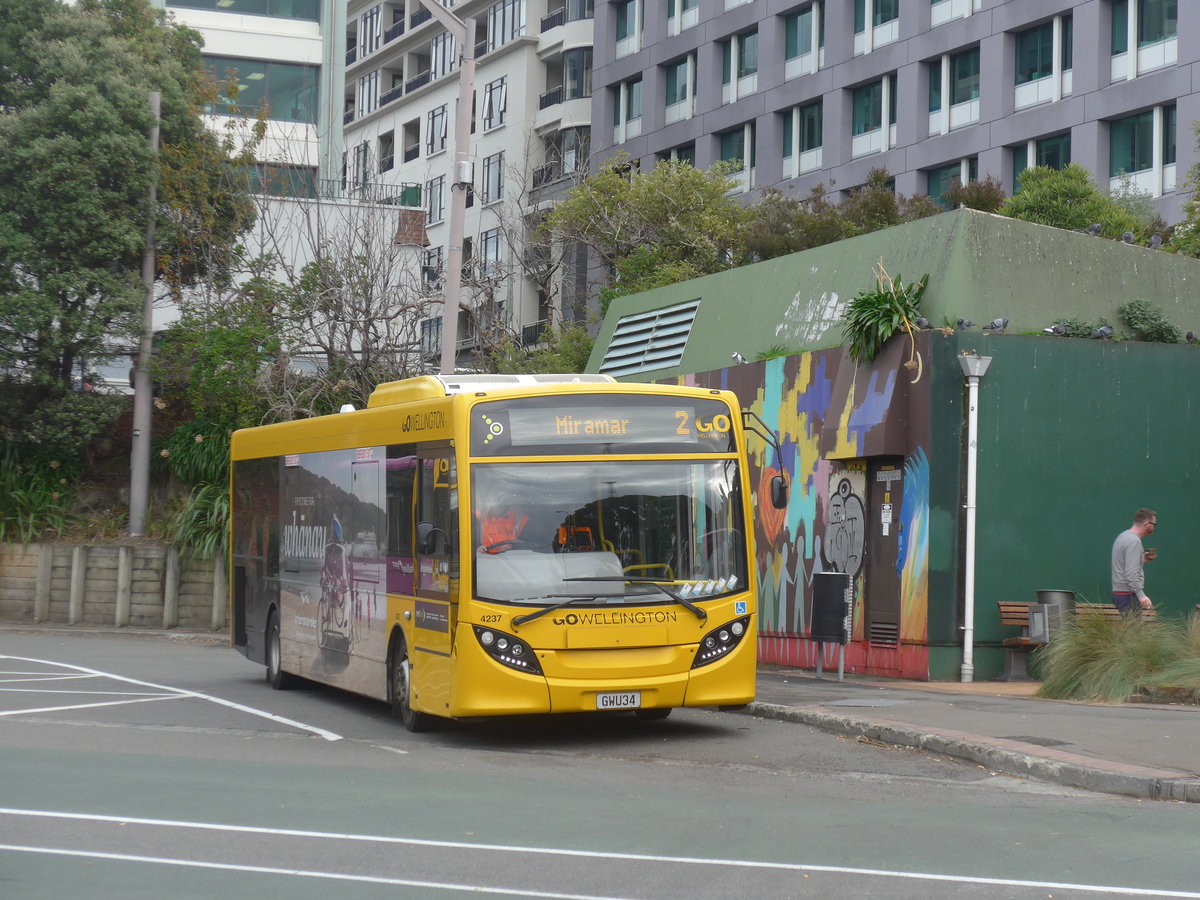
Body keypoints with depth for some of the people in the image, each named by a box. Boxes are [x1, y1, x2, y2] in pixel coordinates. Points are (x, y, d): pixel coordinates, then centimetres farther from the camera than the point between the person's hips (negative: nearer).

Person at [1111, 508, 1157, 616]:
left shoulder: (1124, 536, 17)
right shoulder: (1134, 541, -15)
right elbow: (1131, 573, -24)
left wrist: (1142, 560, 18)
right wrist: (1141, 595, -29)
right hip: (1128, 595, -10)